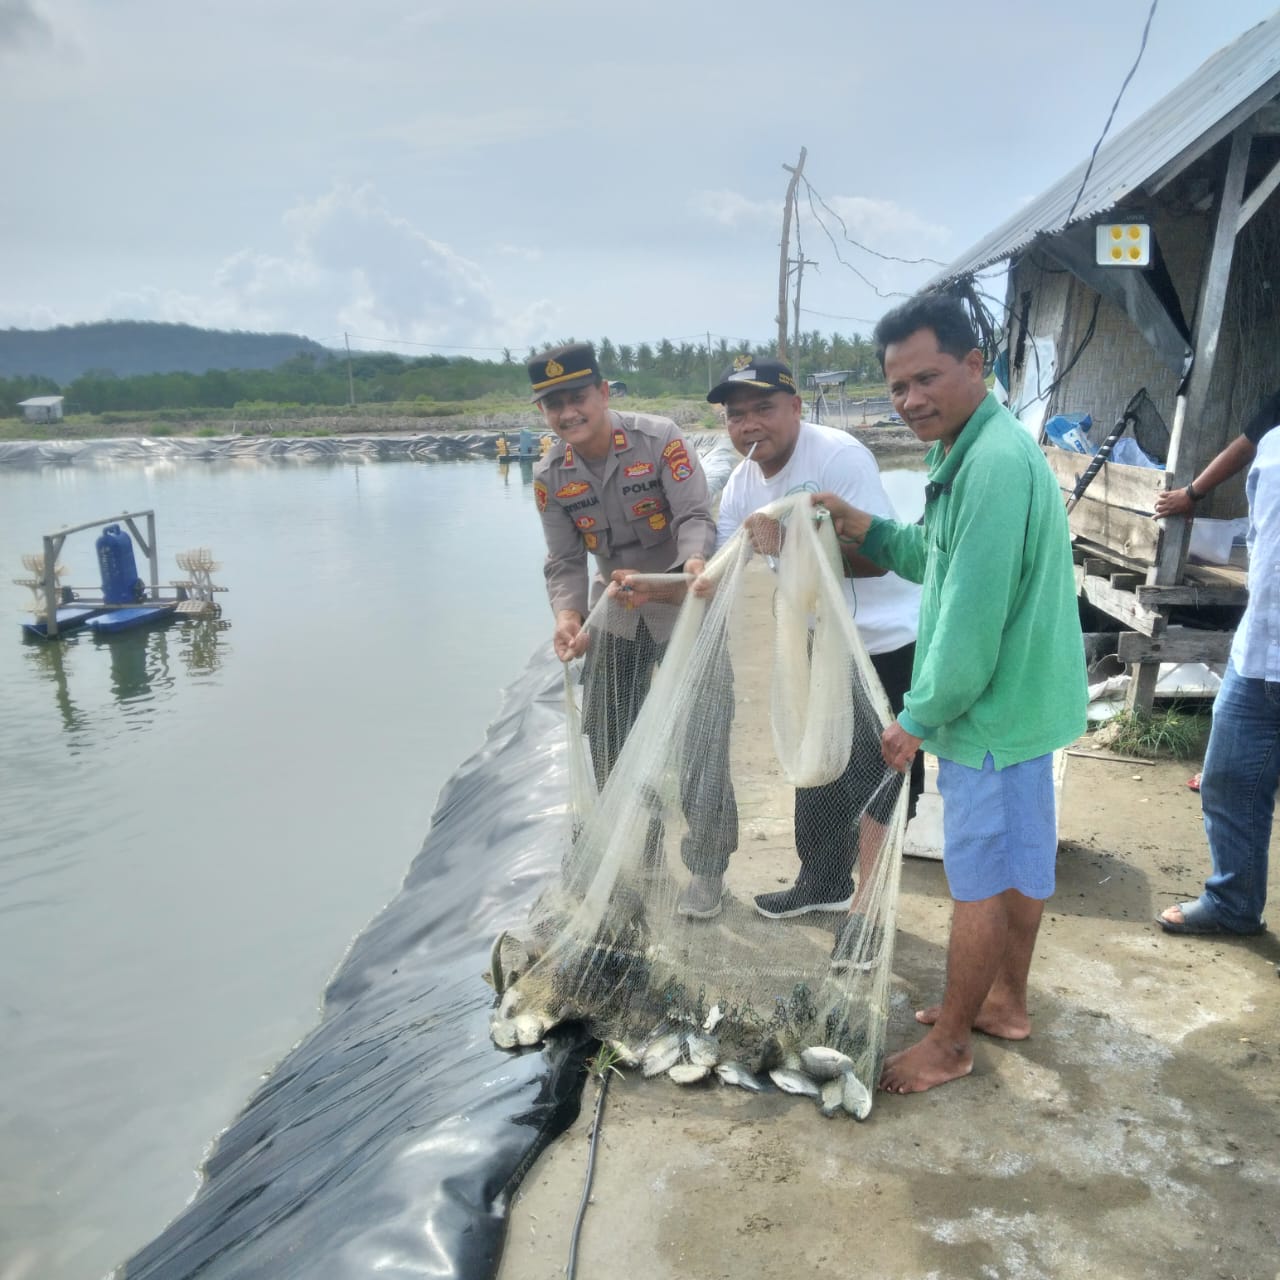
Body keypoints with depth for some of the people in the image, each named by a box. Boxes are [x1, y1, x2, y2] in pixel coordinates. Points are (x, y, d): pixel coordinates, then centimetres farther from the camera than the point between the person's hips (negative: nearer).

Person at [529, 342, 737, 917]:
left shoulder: (659, 439, -20)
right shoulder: (550, 476, -7)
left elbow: (696, 516, -24)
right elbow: (564, 560, -7)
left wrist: (692, 564, -47)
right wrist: (568, 616, -27)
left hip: (684, 602, -5)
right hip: (616, 607, 5)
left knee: (701, 739, -4)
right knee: (608, 739, 10)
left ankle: (706, 868, 12)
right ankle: (635, 856, 31)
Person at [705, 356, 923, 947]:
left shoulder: (838, 456, -23)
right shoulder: (744, 483, 0)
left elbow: (875, 555, -28)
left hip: (889, 643, -8)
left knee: (875, 778, -2)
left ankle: (867, 910, 15)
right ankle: (824, 881, 42)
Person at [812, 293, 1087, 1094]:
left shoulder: (993, 464, -25)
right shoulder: (978, 450, 9)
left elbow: (974, 616, -26)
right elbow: (949, 561, 15)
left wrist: (919, 718, -16)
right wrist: (867, 530, 2)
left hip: (995, 710, -10)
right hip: (1025, 697, 10)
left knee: (978, 882, 4)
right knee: (1023, 862, 21)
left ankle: (950, 1045, 21)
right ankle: (1007, 1002, 39)